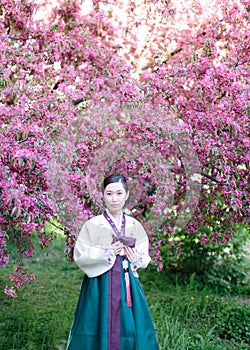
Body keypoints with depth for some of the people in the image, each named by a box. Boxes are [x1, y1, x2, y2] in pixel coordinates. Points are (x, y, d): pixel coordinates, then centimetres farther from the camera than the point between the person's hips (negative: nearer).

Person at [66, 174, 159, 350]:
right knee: (102, 329, 0)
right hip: (101, 285, -3)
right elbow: (79, 256, -5)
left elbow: (145, 259, 11)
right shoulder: (93, 224, -4)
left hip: (128, 285, 3)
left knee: (129, 329, 5)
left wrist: (136, 257, -11)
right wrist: (106, 252, -15)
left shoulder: (135, 225, 6)